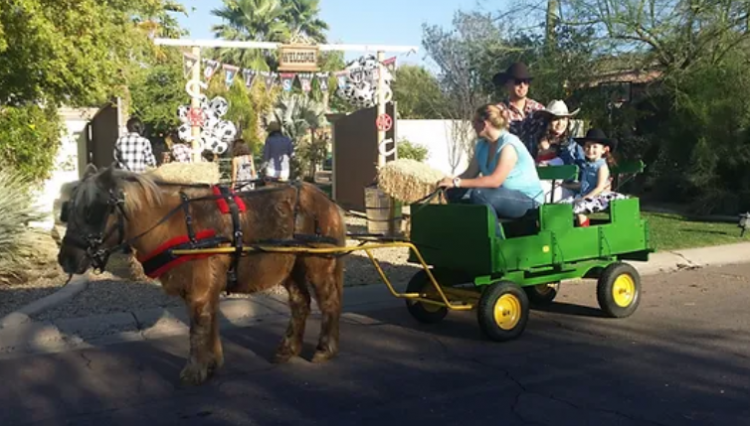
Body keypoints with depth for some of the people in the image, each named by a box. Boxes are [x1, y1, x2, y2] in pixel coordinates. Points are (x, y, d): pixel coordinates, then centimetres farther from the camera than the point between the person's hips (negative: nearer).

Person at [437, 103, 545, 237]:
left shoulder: (508, 145, -21)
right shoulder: (482, 145, 5)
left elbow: (495, 181, -30)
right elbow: (470, 174, 3)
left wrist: (457, 182, -32)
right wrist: (451, 182, -18)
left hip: (527, 199, -8)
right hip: (504, 196, 8)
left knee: (479, 194, -33)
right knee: (455, 193, -9)